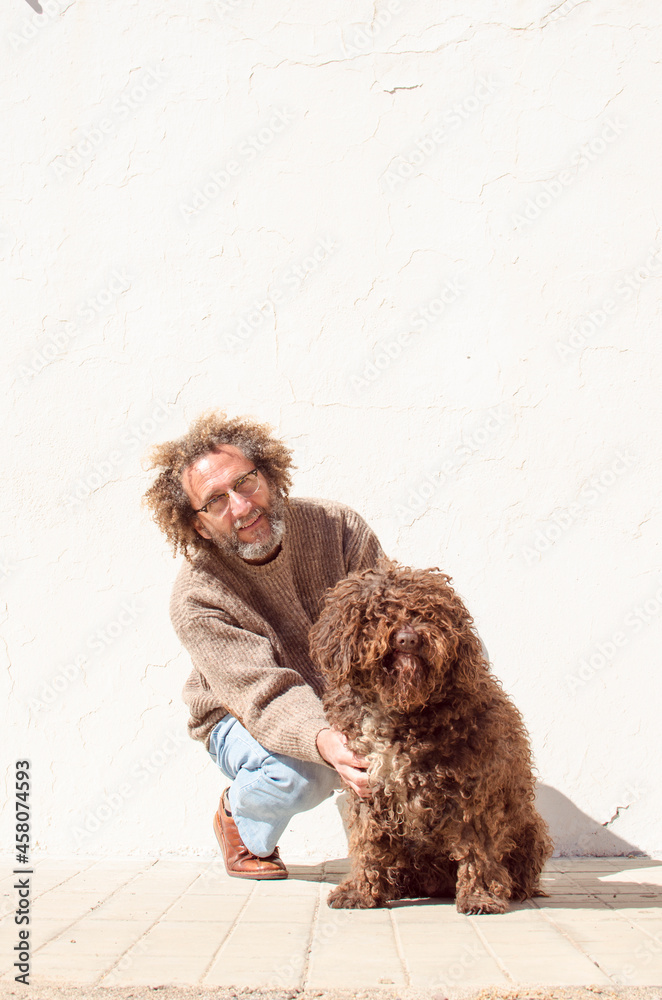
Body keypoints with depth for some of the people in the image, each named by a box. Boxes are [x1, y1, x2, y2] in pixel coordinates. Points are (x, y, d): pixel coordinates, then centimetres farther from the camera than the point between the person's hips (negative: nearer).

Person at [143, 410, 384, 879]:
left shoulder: (335, 524, -18)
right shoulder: (196, 598, -26)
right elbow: (269, 697, -35)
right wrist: (327, 743, -56)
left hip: (345, 703, 3)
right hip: (245, 719, -3)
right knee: (296, 774, -38)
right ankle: (241, 822, 2)